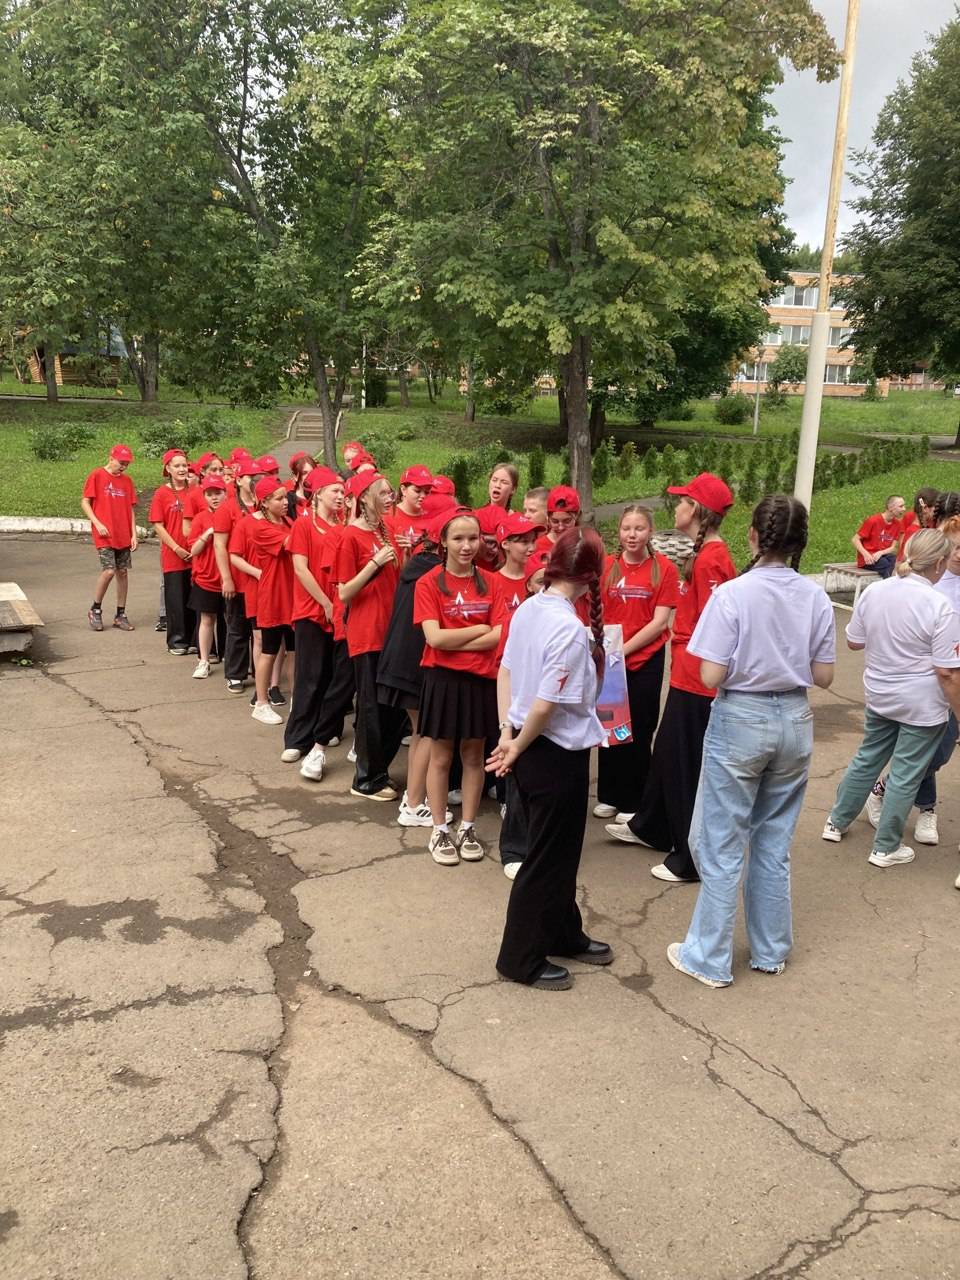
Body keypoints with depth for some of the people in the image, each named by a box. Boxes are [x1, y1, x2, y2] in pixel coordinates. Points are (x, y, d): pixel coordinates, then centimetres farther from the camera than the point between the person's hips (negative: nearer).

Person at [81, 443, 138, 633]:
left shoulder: (127, 480, 10)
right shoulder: (96, 476, -3)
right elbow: (84, 502, -3)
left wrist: (134, 534, 6)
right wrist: (97, 524, -14)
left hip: (124, 536, 5)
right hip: (104, 534, -5)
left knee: (122, 572, 5)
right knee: (109, 571, -14)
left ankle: (120, 615, 14)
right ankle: (95, 610, 6)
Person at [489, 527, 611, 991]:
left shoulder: (527, 608, 0)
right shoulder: (570, 630, -24)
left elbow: (505, 671, 5)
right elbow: (546, 706, -24)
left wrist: (507, 735, 5)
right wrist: (517, 751, -10)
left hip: (530, 749, 8)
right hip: (557, 754, -8)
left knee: (558, 849, 24)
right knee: (547, 858, 8)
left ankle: (563, 934, 42)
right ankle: (521, 959, 22)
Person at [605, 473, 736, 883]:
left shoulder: (710, 560, -20)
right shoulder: (705, 554, 10)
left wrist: (710, 682, -19)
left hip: (697, 679, -10)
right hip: (687, 674, 10)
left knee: (688, 765, 2)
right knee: (666, 751, 24)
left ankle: (692, 860, 17)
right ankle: (650, 827, 44)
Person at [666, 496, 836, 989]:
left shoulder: (732, 593, -15)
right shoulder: (815, 597, -3)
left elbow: (711, 676, -16)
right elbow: (824, 676, 2)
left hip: (741, 720, -4)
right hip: (794, 721, 5)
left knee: (722, 845, 6)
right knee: (774, 843, 17)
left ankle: (709, 958, 16)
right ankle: (771, 952, 30)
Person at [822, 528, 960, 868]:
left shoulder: (874, 591, -4)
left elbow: (853, 641, 8)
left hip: (879, 696, 6)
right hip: (922, 705, -5)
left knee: (867, 759, 22)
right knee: (905, 775, 7)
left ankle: (837, 822, 34)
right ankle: (886, 848, 19)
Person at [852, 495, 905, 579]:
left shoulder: (897, 524, 5)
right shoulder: (873, 521, -10)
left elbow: (893, 548, 3)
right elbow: (855, 539, -9)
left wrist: (881, 553, -19)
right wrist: (866, 554, -24)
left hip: (882, 556, 5)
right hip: (868, 559, -5)